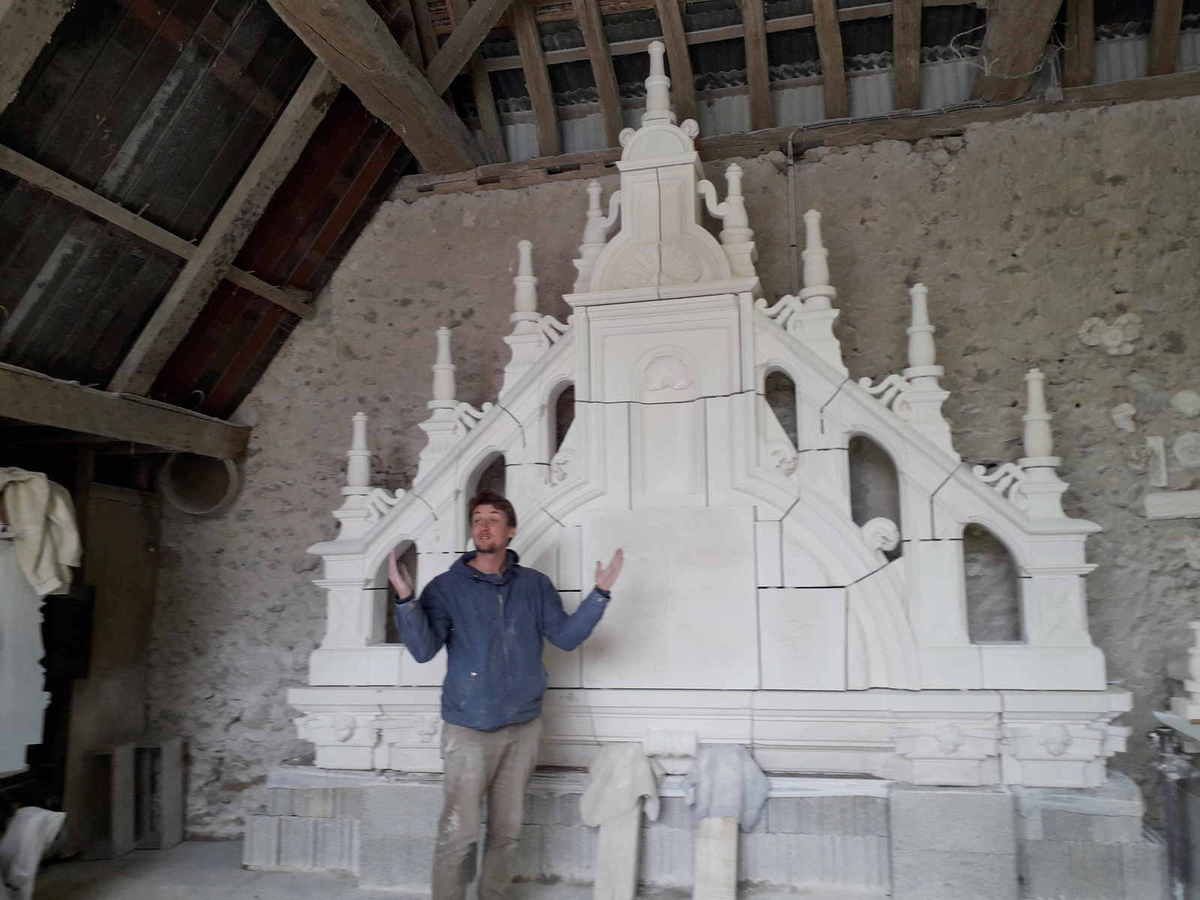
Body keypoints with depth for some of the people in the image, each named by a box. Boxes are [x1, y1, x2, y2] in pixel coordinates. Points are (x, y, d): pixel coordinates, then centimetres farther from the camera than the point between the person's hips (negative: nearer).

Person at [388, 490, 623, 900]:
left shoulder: (535, 585, 4)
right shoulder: (446, 587, -4)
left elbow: (566, 636, 1)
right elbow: (423, 649, -13)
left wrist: (600, 594, -9)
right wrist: (406, 599, -27)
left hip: (523, 727, 3)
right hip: (468, 729, -3)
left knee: (507, 829, 13)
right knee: (459, 833, -4)